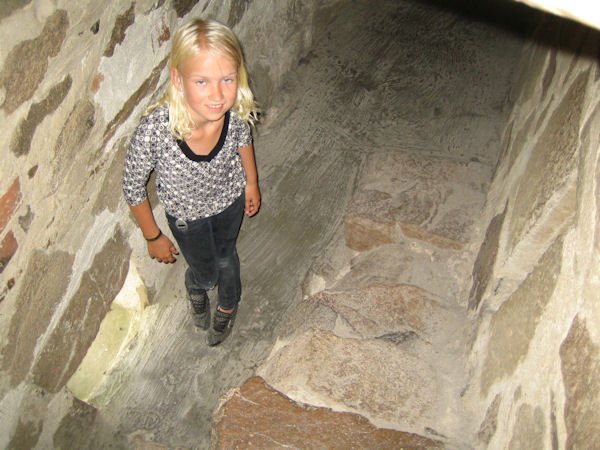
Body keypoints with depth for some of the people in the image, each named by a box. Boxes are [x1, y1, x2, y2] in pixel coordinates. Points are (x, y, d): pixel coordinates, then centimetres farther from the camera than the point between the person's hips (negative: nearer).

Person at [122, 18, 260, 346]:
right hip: (187, 215, -2)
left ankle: (227, 306, 64)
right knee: (206, 273, 24)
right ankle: (195, 287, 64)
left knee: (226, 257, 30)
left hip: (230, 199, 2)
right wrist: (153, 237, -10)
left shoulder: (236, 111, -33)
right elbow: (133, 187, -23)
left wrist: (252, 183, 8)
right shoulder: (155, 130, -42)